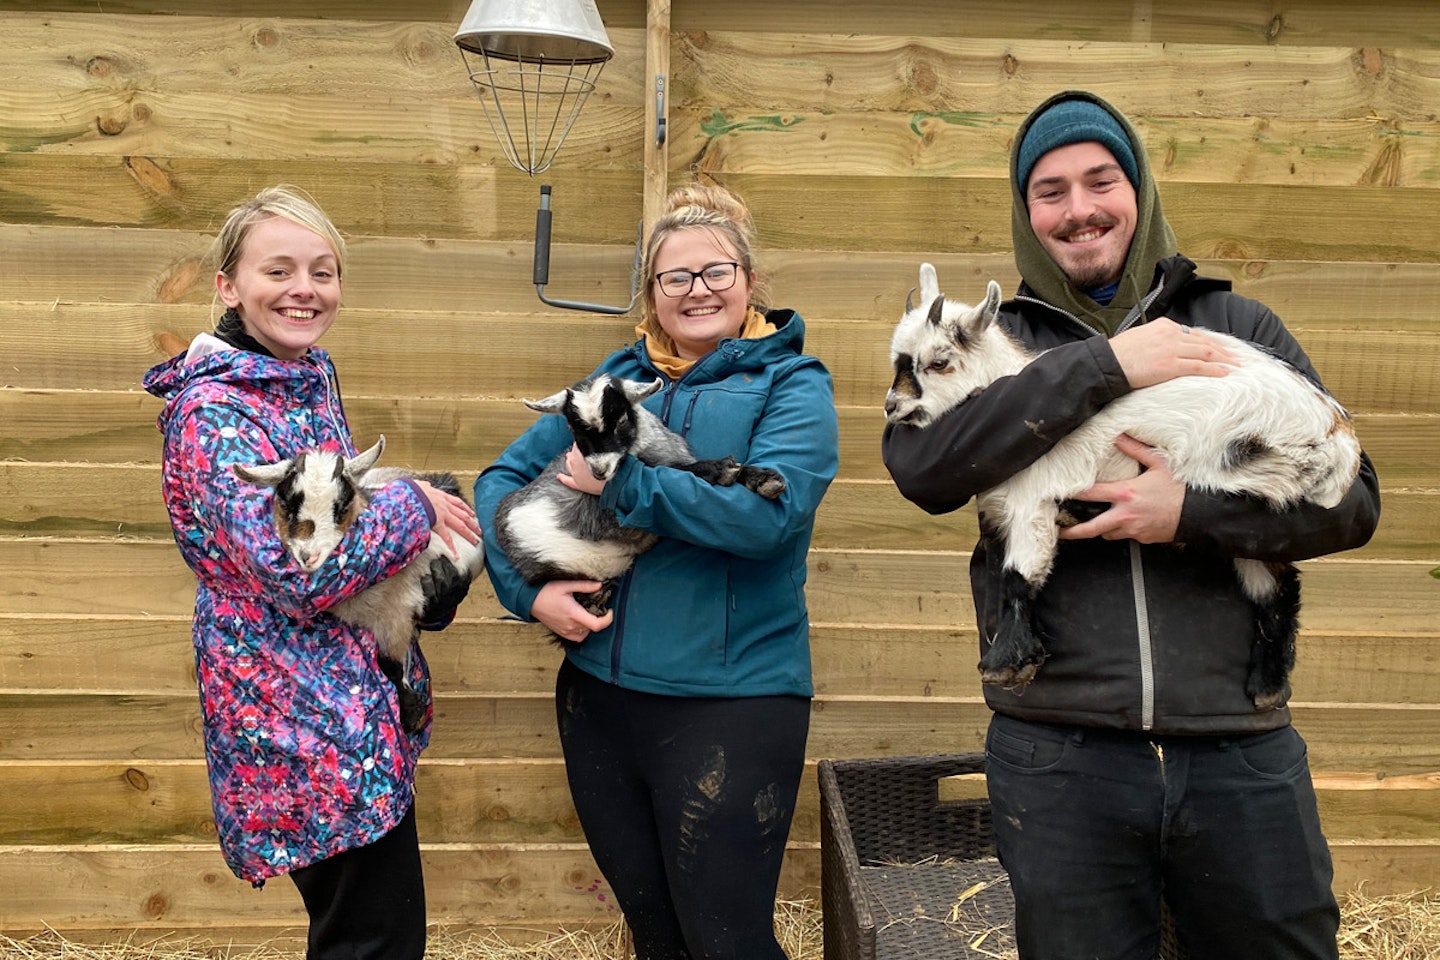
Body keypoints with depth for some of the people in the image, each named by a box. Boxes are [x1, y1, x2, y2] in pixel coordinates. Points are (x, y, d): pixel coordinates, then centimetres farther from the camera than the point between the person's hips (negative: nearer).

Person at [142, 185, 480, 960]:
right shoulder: (212, 410, -18)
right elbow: (298, 576, -26)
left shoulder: (310, 378, 8)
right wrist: (412, 505, -12)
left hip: (360, 706, 8)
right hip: (305, 726, -8)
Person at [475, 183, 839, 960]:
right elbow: (503, 477, 9)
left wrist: (619, 478, -16)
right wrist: (528, 587, -7)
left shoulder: (791, 384, -3)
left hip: (730, 700, -5)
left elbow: (771, 511, -21)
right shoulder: (618, 378, 10)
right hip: (599, 690, 5)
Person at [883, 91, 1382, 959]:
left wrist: (1194, 514, -15)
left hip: (1241, 748, 2)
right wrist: (1104, 364, -17)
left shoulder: (1236, 324, 8)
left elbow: (1350, 498, 2)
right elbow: (919, 466, -15)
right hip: (1057, 751, -1)